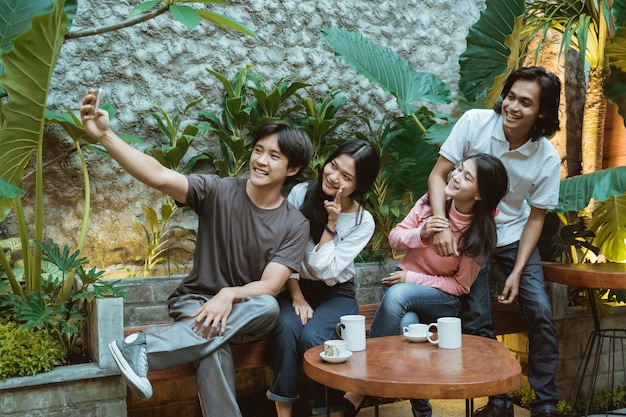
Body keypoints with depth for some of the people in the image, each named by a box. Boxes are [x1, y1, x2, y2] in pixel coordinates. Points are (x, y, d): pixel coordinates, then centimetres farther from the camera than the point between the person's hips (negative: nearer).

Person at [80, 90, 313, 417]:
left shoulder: (295, 224, -6)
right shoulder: (218, 192, -8)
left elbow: (269, 287, -14)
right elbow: (160, 177, -23)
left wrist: (230, 294, -35)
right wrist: (104, 135, -36)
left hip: (244, 315, 3)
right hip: (197, 302, -2)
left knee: (269, 307, -35)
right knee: (212, 351, -37)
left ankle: (145, 347, -34)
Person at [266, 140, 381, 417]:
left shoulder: (363, 222, -11)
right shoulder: (301, 193, -8)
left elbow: (324, 271, -18)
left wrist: (332, 223, -20)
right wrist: (296, 296, -9)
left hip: (336, 293, -1)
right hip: (295, 287, 1)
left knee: (312, 337, -30)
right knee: (286, 328, -31)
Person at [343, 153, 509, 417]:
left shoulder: (481, 233, -13)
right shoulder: (431, 202, -7)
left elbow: (460, 285, -9)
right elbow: (394, 238, 1)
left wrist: (413, 279, -19)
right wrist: (420, 233, -21)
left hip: (443, 298, -2)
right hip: (403, 282, 3)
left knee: (398, 295, -35)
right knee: (407, 324, -34)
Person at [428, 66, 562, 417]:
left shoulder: (548, 159, -16)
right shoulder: (474, 122, -19)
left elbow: (536, 216, -7)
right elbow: (438, 175, -16)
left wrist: (517, 272, -13)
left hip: (514, 236, 1)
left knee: (541, 313, -8)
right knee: (477, 321, -8)